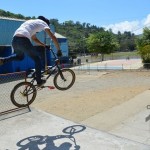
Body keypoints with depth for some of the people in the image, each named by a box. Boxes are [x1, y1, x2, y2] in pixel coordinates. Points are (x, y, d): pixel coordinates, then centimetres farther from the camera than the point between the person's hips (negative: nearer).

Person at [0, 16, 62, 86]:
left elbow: (34, 39, 45)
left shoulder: (31, 22, 37)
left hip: (14, 40, 8)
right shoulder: (42, 22, 14)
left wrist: (44, 45, 45)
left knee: (20, 56, 34)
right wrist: (59, 50, 11)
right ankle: (39, 81, 12)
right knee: (37, 58, 11)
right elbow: (53, 37, 5)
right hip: (23, 40, -8)